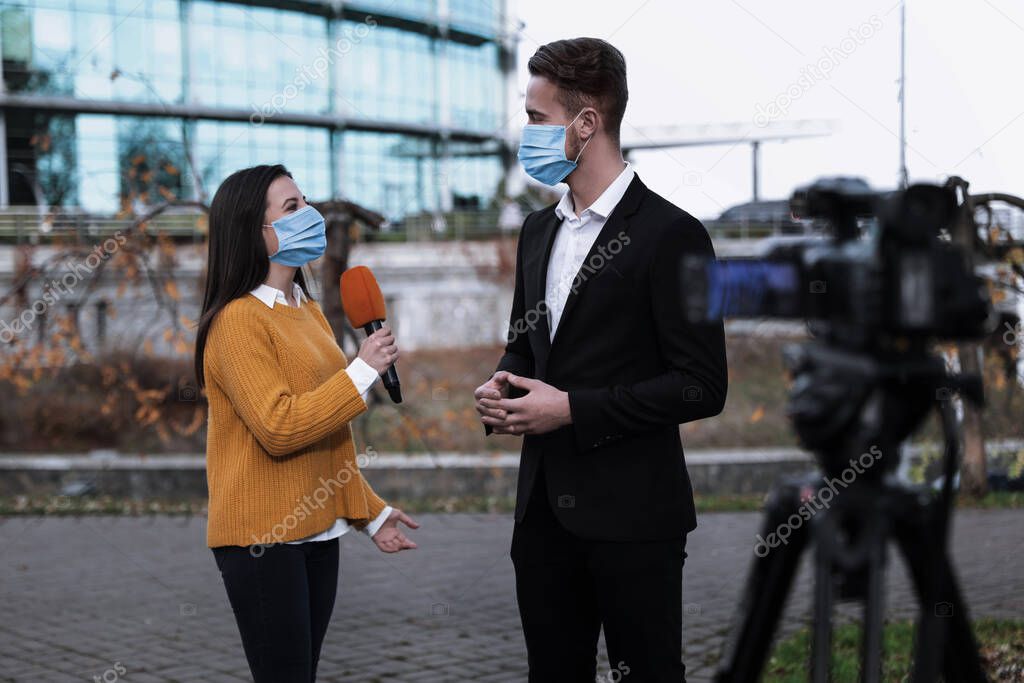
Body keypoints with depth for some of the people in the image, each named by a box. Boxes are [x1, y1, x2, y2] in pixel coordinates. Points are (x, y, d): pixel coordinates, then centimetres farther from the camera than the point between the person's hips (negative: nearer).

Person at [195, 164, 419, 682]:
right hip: (263, 537, -8)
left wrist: (369, 512, 20)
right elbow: (278, 428, -22)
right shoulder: (237, 320, -13)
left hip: (317, 531, 8)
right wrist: (363, 371, -17)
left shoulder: (308, 312, 14)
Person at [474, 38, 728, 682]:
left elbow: (701, 387, -14)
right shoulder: (539, 230, 12)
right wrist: (502, 389, 0)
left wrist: (572, 409, -18)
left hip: (632, 515, -7)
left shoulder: (670, 234, -12)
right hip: (544, 507, 7)